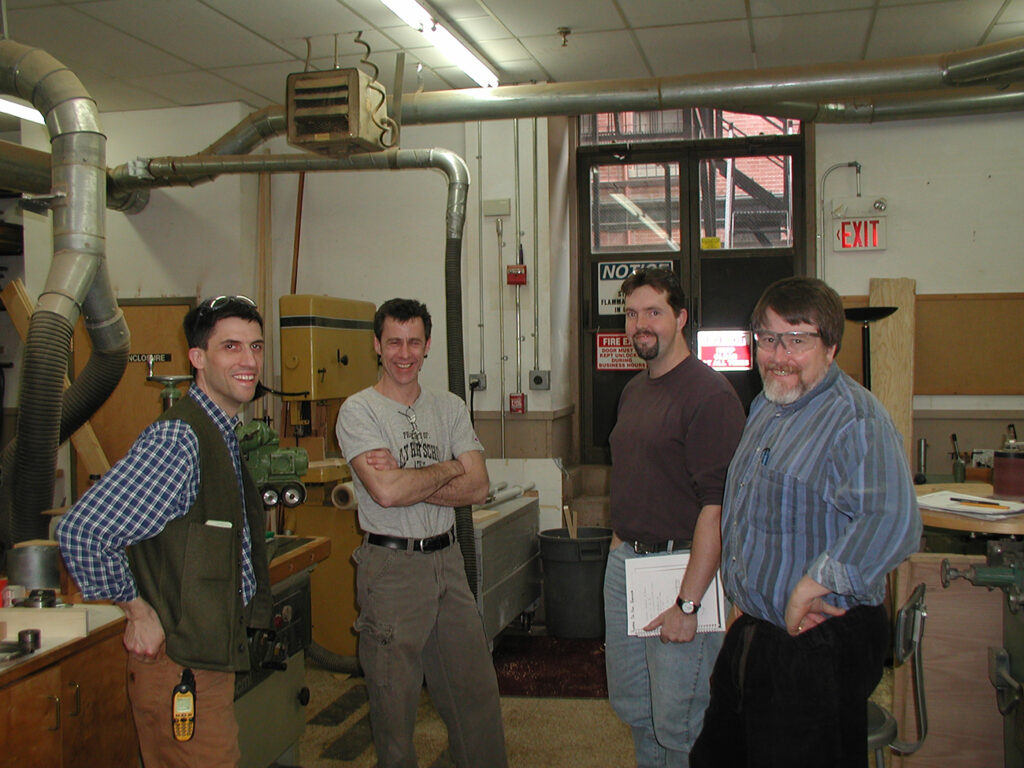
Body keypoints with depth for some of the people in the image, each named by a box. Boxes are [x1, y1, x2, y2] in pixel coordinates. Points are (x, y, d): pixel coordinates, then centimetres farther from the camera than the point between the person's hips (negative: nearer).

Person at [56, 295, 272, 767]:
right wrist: (137, 613, -17)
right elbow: (81, 533, -28)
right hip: (181, 665, -9)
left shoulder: (225, 436, 10)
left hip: (213, 654, 9)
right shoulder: (177, 440, -22)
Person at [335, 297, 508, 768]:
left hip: (447, 559, 5)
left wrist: (408, 482, -13)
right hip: (390, 567, -4)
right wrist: (449, 468, -7)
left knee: (476, 689, 13)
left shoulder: (450, 408, 9)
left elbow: (478, 487, -2)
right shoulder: (359, 411, -6)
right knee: (394, 698, 7)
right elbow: (386, 491, -21)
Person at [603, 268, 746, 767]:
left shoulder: (709, 394, -16)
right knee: (630, 703, 20)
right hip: (624, 559, 9)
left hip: (681, 563, -8)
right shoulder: (633, 390, 13)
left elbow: (717, 506, -21)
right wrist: (619, 540, 17)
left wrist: (687, 603, -23)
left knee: (677, 725, 2)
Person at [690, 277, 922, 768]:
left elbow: (893, 523, -34)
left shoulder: (855, 418, -19)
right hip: (749, 634, 9)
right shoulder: (766, 407, 11)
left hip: (820, 648, -9)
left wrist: (813, 586, -27)